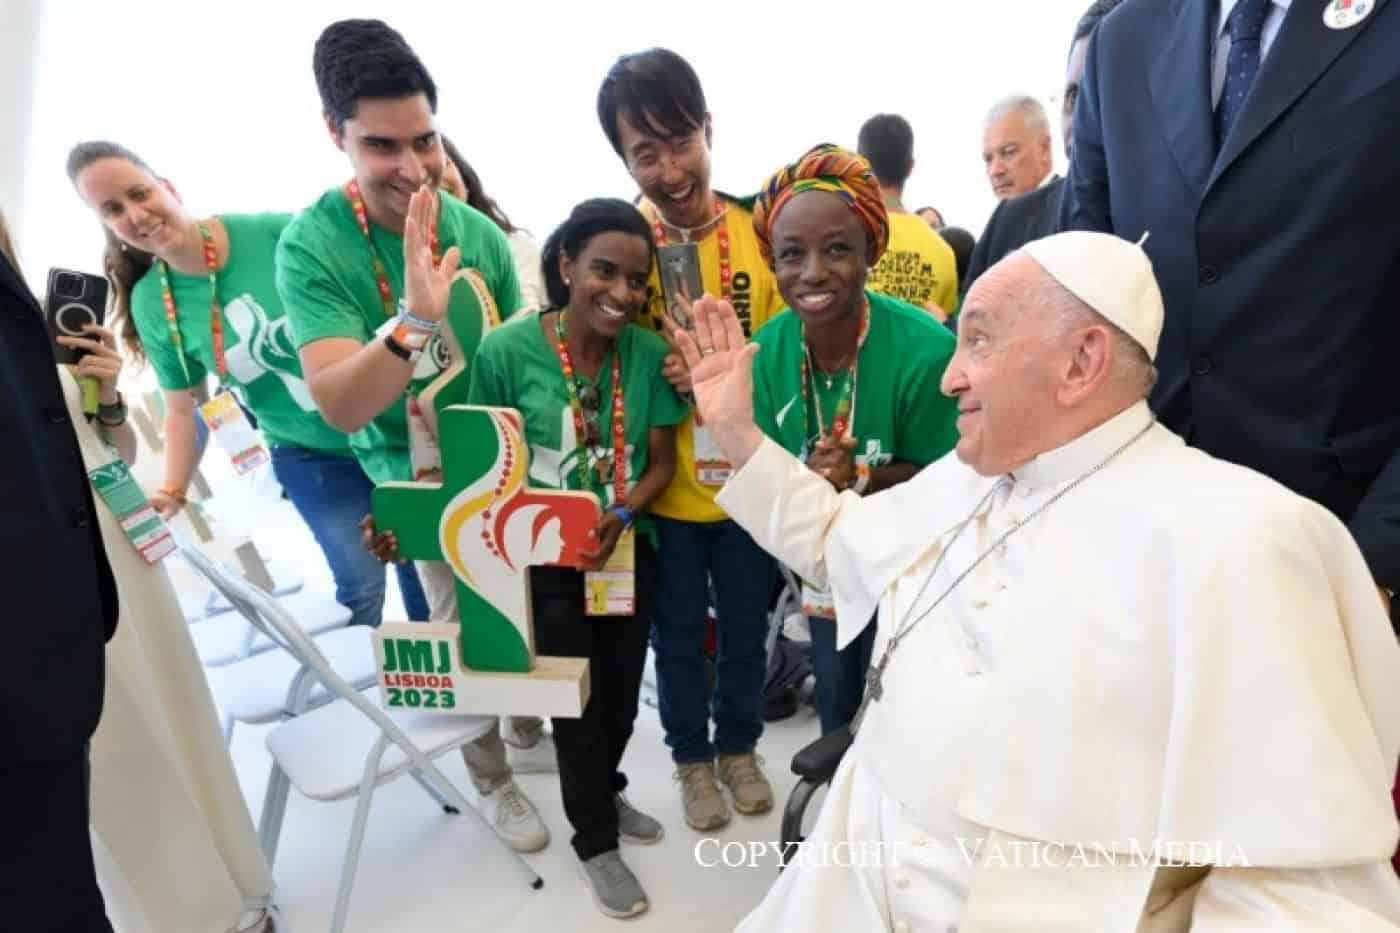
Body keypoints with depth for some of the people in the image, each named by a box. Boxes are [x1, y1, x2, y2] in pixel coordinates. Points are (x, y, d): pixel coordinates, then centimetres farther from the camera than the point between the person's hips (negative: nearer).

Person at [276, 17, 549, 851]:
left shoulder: (480, 233, -10)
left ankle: (532, 725, 47)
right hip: (418, 477, -3)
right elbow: (340, 406, -29)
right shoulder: (311, 245, -19)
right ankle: (492, 780, 35)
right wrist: (414, 321, -44)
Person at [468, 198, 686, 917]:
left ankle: (603, 793, 51)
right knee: (578, 702, 11)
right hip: (546, 560, -3)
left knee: (623, 692, 19)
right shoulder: (506, 350, -17)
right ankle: (595, 839, 38)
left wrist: (623, 515, -18)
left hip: (630, 553, 3)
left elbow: (662, 459, -4)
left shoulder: (650, 353, -10)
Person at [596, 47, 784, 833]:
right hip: (664, 488, -1)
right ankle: (693, 756, 42)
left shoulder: (761, 230, -7)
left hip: (749, 482, 1)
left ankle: (739, 745, 44)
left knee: (746, 628, 18)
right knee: (679, 635, 17)